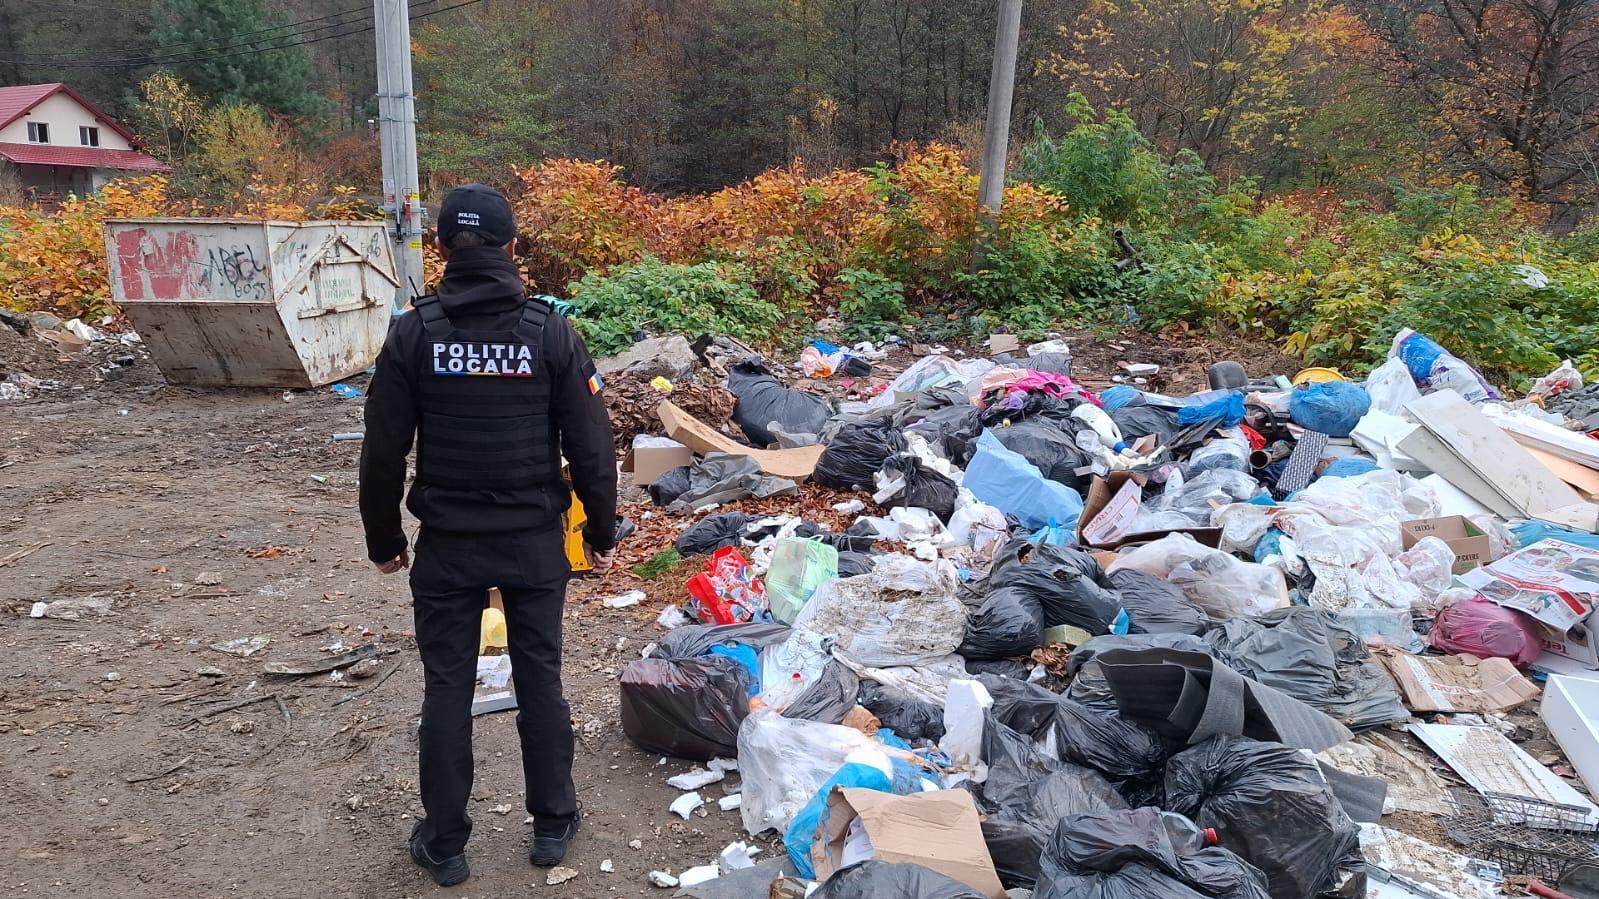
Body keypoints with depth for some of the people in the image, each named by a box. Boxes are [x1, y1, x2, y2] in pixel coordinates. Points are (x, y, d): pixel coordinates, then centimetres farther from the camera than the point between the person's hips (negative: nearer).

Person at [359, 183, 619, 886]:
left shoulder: (412, 334, -7)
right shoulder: (552, 333, -7)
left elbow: (383, 454, -4)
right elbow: (591, 449, -5)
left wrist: (383, 541, 9)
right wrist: (602, 533, 8)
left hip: (447, 545, 0)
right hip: (535, 543, 1)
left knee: (447, 690, 11)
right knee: (540, 681, 13)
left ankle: (444, 843, 23)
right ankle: (552, 825, 26)